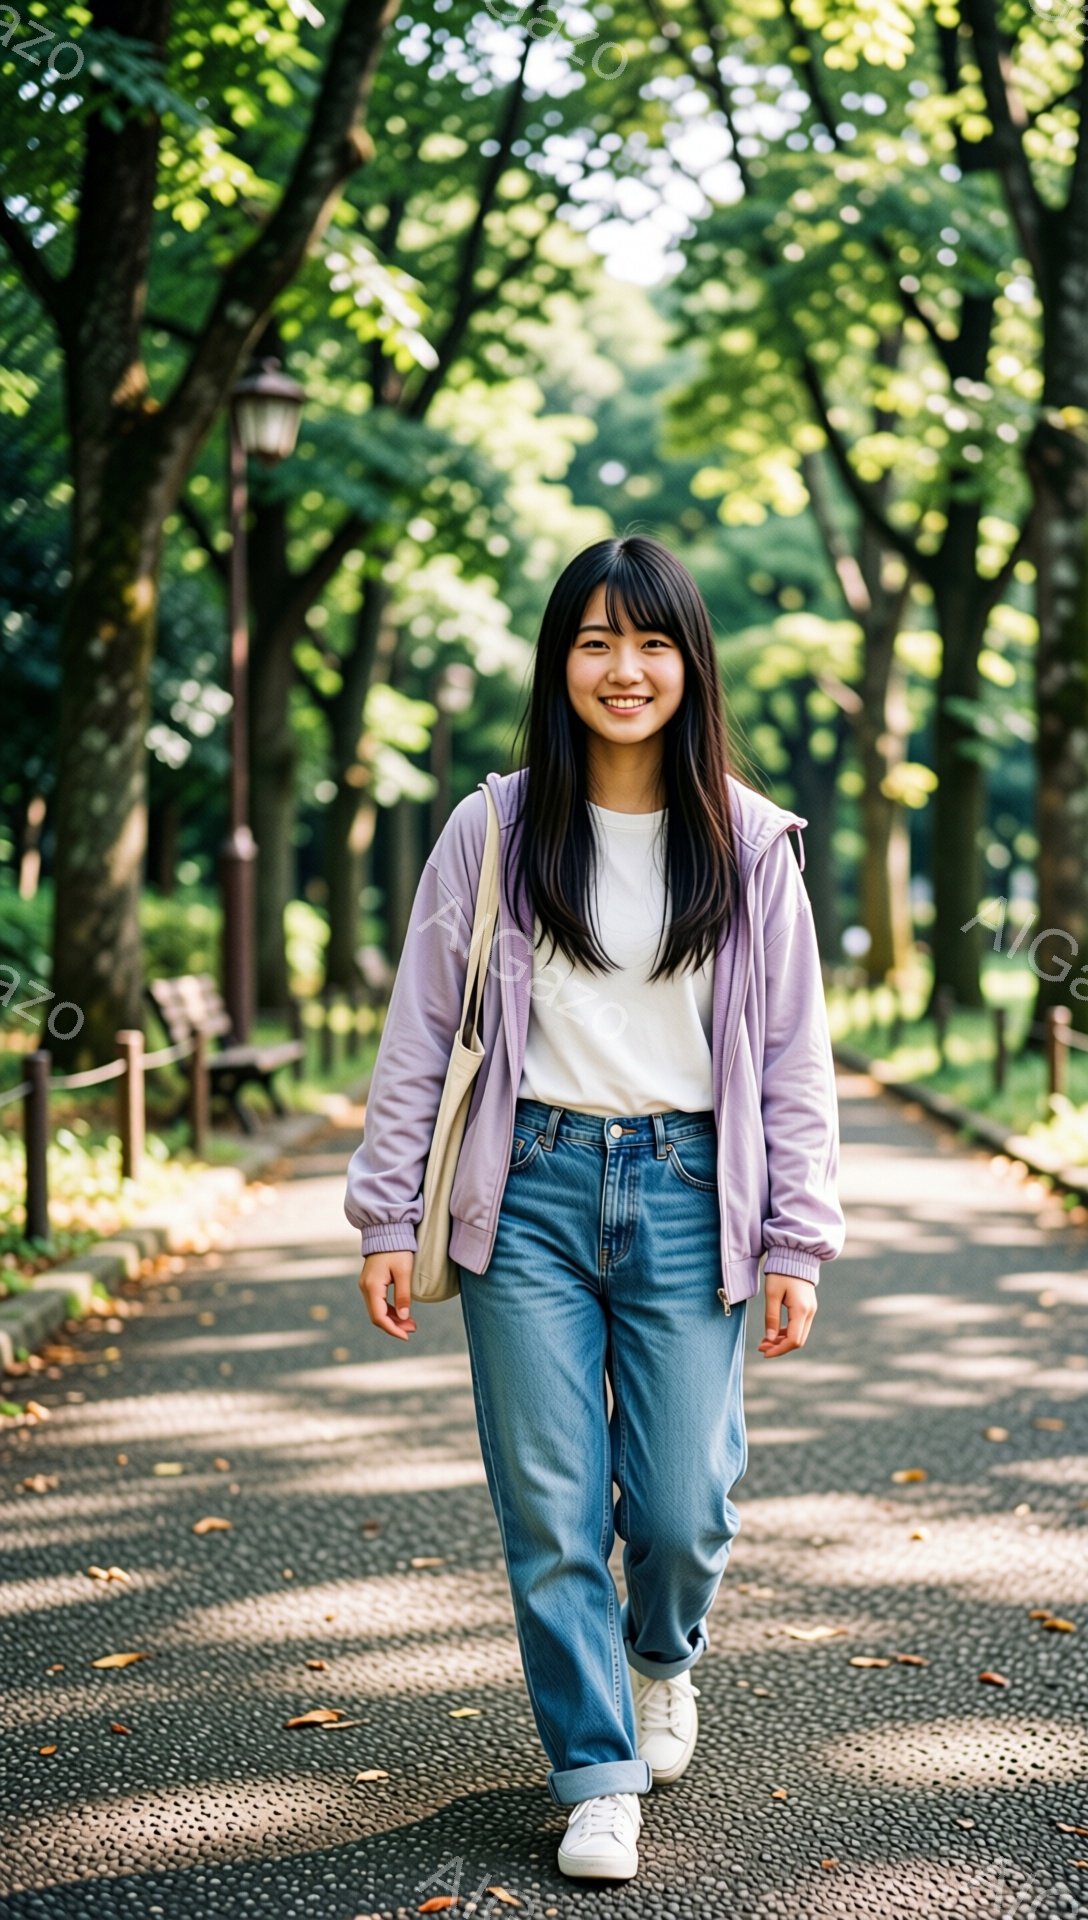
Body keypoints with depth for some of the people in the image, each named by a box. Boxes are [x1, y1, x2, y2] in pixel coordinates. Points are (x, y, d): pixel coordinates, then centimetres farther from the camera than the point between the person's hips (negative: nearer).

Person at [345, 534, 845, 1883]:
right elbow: (418, 1037, 5)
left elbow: (795, 1060, 6)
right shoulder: (492, 832, 2)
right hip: (531, 1192, 0)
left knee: (682, 1506, 1)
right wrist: (386, 1218, 1)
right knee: (551, 1512, 1)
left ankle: (663, 1655, 36)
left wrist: (797, 1243, 1)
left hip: (688, 1197, 0)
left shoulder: (751, 846, 4)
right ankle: (598, 1772, 19)